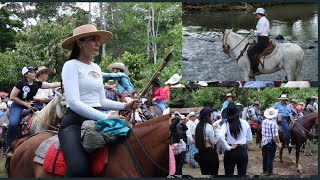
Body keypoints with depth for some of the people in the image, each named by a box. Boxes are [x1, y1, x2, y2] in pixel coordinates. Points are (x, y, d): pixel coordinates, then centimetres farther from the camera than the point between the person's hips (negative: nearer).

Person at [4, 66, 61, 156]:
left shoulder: (37, 84, -1)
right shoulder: (20, 83, -13)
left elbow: (52, 85, -8)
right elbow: (12, 97, -12)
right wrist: (25, 103, -15)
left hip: (29, 105, 6)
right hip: (18, 106, -6)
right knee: (13, 123, -28)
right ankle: (8, 148, -16)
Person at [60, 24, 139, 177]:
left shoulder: (96, 68, 18)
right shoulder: (71, 65, -5)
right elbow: (73, 102, -18)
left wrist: (126, 106, 6)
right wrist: (105, 117, -25)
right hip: (75, 122, -8)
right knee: (79, 168, -34)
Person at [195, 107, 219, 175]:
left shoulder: (198, 126, 7)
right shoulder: (209, 126, -14)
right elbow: (213, 142, -11)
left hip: (201, 153, 7)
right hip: (210, 152, -7)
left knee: (204, 174, 13)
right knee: (213, 174, 1)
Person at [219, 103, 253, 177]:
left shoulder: (226, 124, -9)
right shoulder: (245, 123, -3)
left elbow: (221, 136, -26)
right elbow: (249, 138, 8)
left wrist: (228, 147, -16)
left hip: (231, 152, -1)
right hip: (243, 151, 2)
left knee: (229, 175, 8)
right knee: (242, 175, 11)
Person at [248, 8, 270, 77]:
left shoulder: (261, 20, -13)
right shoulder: (266, 20, 19)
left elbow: (260, 31, -20)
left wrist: (253, 31, -4)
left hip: (263, 40, -11)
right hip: (266, 38, 11)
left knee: (250, 52, -16)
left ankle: (256, 70, -21)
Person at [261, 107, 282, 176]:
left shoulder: (264, 121, 0)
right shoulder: (273, 123, -20)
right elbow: (275, 135, -21)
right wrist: (279, 143, -14)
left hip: (264, 142, 7)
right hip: (271, 142, -6)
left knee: (265, 156, 17)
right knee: (270, 157, 4)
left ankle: (265, 170, 30)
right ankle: (269, 172, 12)